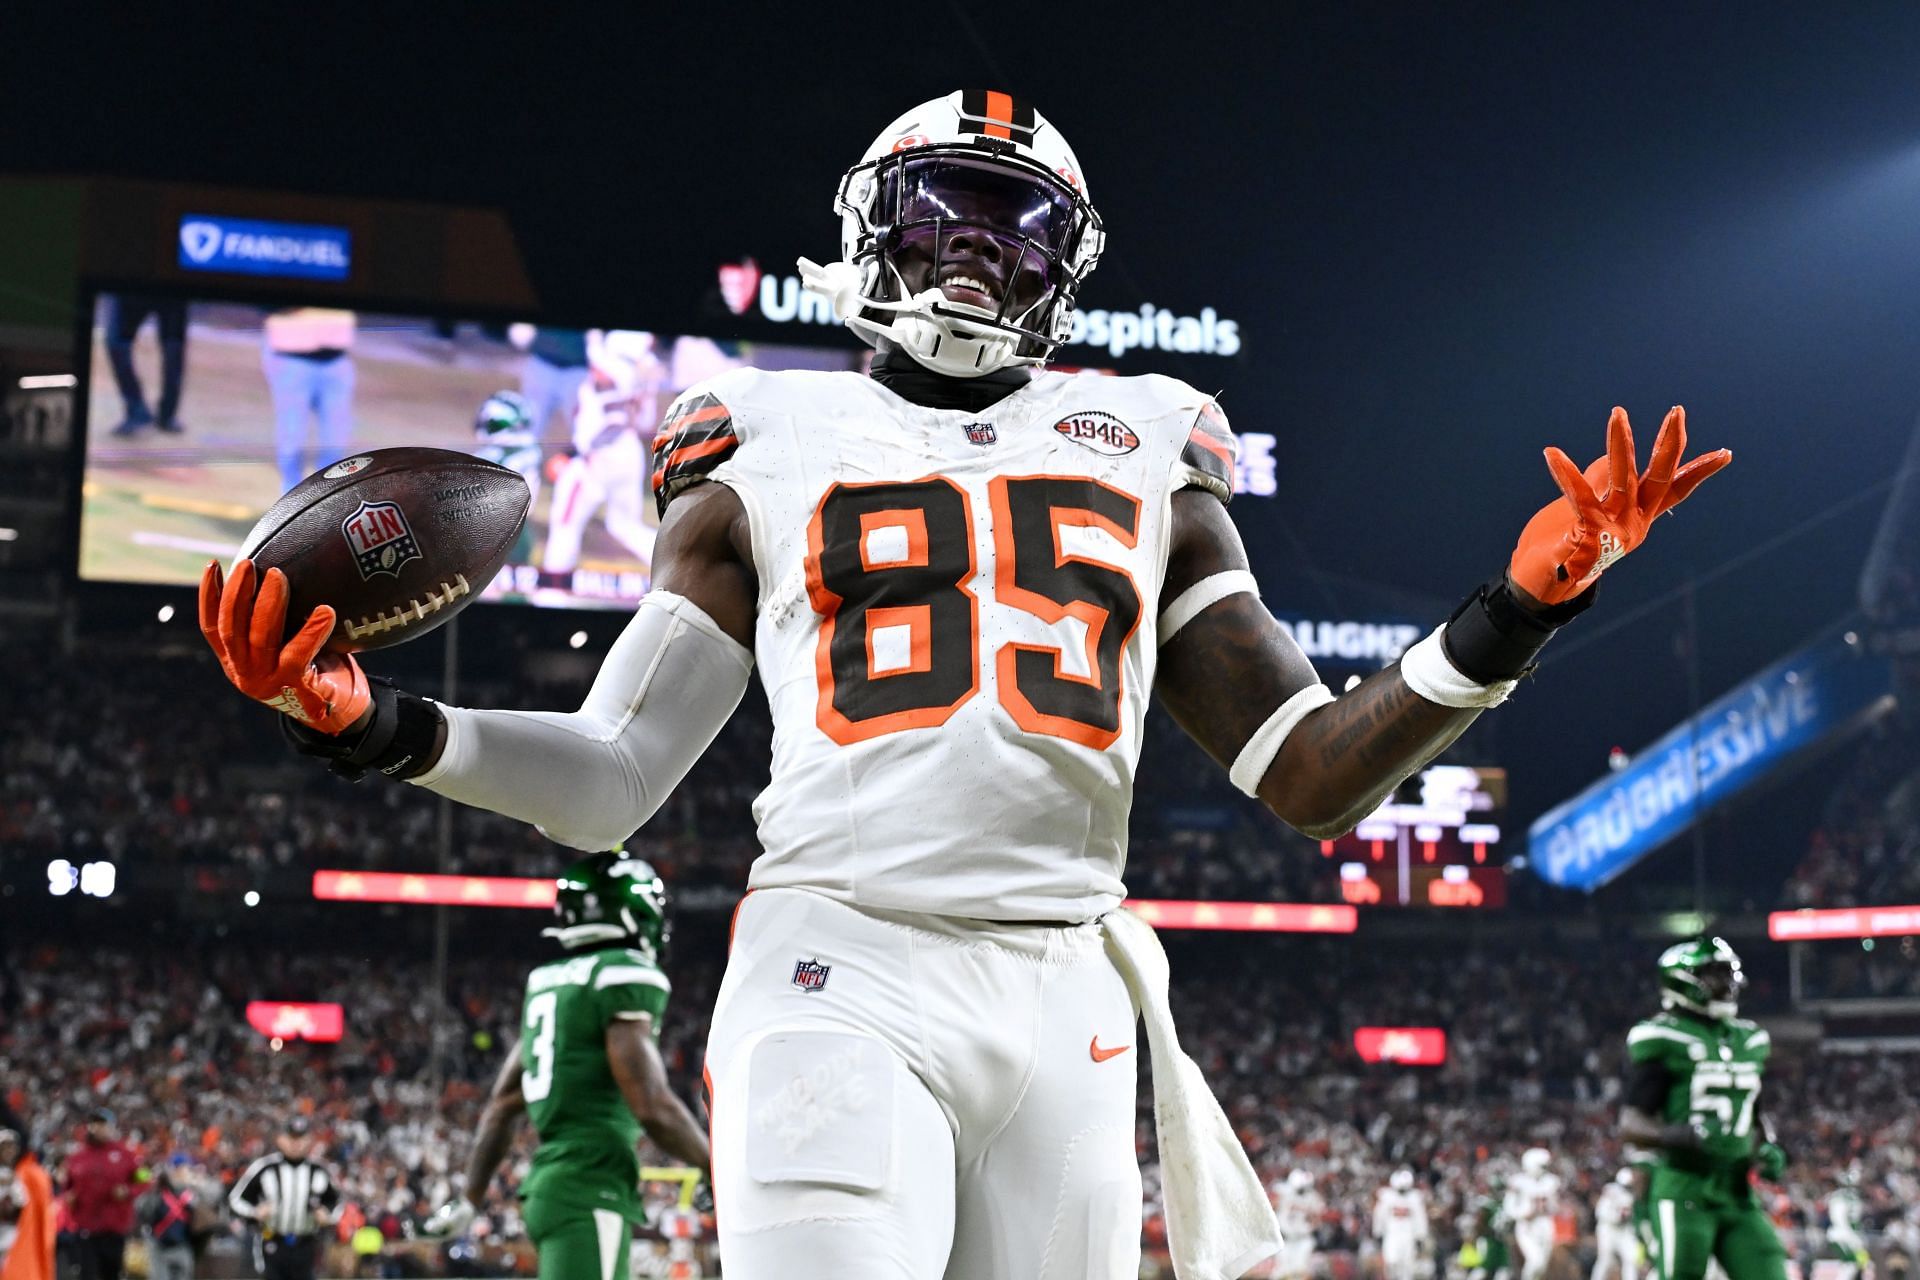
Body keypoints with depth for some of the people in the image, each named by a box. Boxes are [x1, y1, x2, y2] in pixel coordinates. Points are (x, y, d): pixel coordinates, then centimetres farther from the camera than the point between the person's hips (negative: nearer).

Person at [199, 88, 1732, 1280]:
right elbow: (609, 788, 9)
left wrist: (1515, 613, -1)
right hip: (844, 973, -3)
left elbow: (1313, 777, 14)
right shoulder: (771, 457, 13)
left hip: (1067, 996, 3)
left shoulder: (1144, 465, 19)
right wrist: (376, 724, -8)